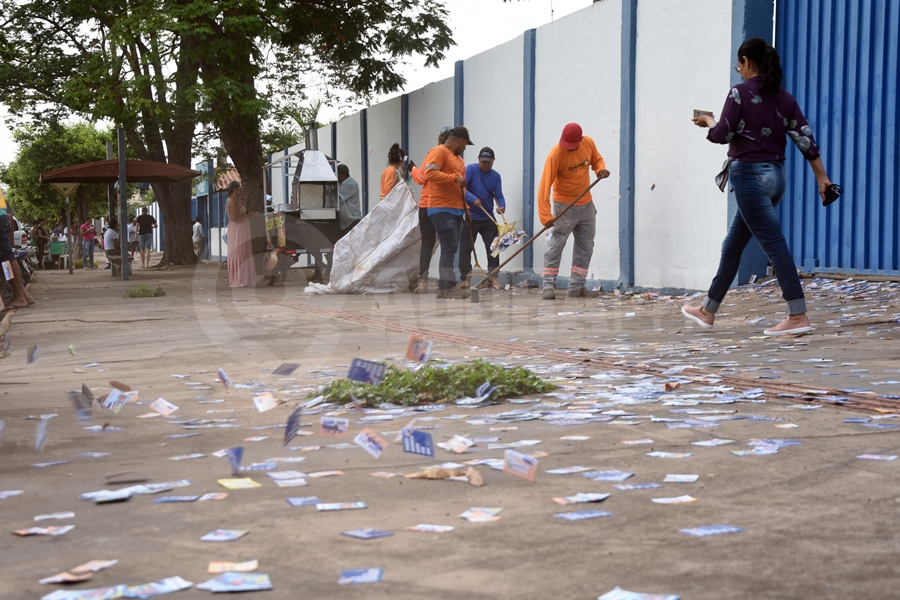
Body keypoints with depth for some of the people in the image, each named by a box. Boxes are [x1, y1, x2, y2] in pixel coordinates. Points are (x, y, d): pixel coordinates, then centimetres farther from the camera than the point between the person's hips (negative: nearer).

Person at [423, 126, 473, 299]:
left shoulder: (457, 157, 24)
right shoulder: (439, 152, -7)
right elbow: (429, 173, -22)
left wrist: (465, 207, 21)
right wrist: (455, 178, -22)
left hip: (456, 210, 10)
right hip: (442, 209, -10)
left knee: (451, 249, 8)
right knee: (449, 248, -13)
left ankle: (443, 288, 11)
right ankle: (449, 287, -14)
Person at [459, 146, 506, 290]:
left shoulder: (495, 176, 7)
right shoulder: (470, 169, -6)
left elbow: (499, 195, 0)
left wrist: (501, 206, -21)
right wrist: (472, 199, -29)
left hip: (488, 218, 3)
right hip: (470, 217, -3)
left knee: (493, 248, 0)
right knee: (465, 248, 0)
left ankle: (493, 277, 6)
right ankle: (465, 278, 9)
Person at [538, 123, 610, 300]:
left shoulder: (588, 143, -7)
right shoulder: (556, 154, -23)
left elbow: (597, 159, 14)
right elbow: (545, 185, -26)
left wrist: (601, 169, -11)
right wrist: (545, 215, -33)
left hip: (586, 205, 6)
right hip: (565, 205, -6)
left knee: (586, 247, 9)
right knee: (555, 246, -8)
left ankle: (577, 287, 16)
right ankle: (549, 286, -3)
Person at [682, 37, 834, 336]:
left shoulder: (740, 93, -9)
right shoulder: (784, 97, 10)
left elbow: (722, 134, -13)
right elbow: (805, 137, 5)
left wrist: (708, 121, 9)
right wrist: (822, 177, 5)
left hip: (750, 174, -8)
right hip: (776, 175, 8)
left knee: (774, 244, -10)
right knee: (732, 245, 16)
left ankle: (798, 316, -13)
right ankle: (708, 310, 26)